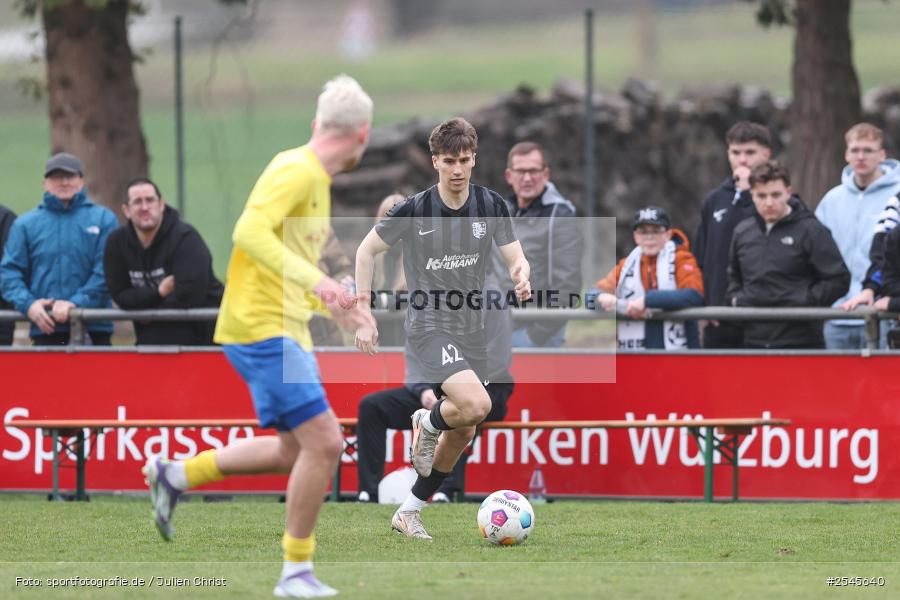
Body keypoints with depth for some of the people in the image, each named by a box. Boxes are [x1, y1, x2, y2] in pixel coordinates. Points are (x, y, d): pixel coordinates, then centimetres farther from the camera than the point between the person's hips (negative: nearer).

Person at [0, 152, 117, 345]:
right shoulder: (25, 224, 12)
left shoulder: (103, 219, 6)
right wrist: (28, 303, -13)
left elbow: (105, 271, -4)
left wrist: (77, 302, -17)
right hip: (45, 329, 1)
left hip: (93, 330, -1)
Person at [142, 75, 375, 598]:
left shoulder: (315, 178, 16)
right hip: (260, 325, -10)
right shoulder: (296, 171, -14)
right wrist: (313, 280, -37)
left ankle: (176, 475, 21)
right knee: (324, 442, -12)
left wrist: (332, 304, 27)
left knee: (295, 451, 14)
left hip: (285, 329, 10)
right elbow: (251, 232, -29)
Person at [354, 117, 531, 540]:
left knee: (462, 432, 9)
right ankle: (429, 422, 7)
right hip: (429, 326, -5)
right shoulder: (414, 210, -12)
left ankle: (409, 512, 24)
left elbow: (516, 259, -1)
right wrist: (364, 316, -5)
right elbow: (367, 250, -1)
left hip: (471, 329, 5)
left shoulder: (491, 206, -2)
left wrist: (521, 279, -27)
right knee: (476, 405, -27)